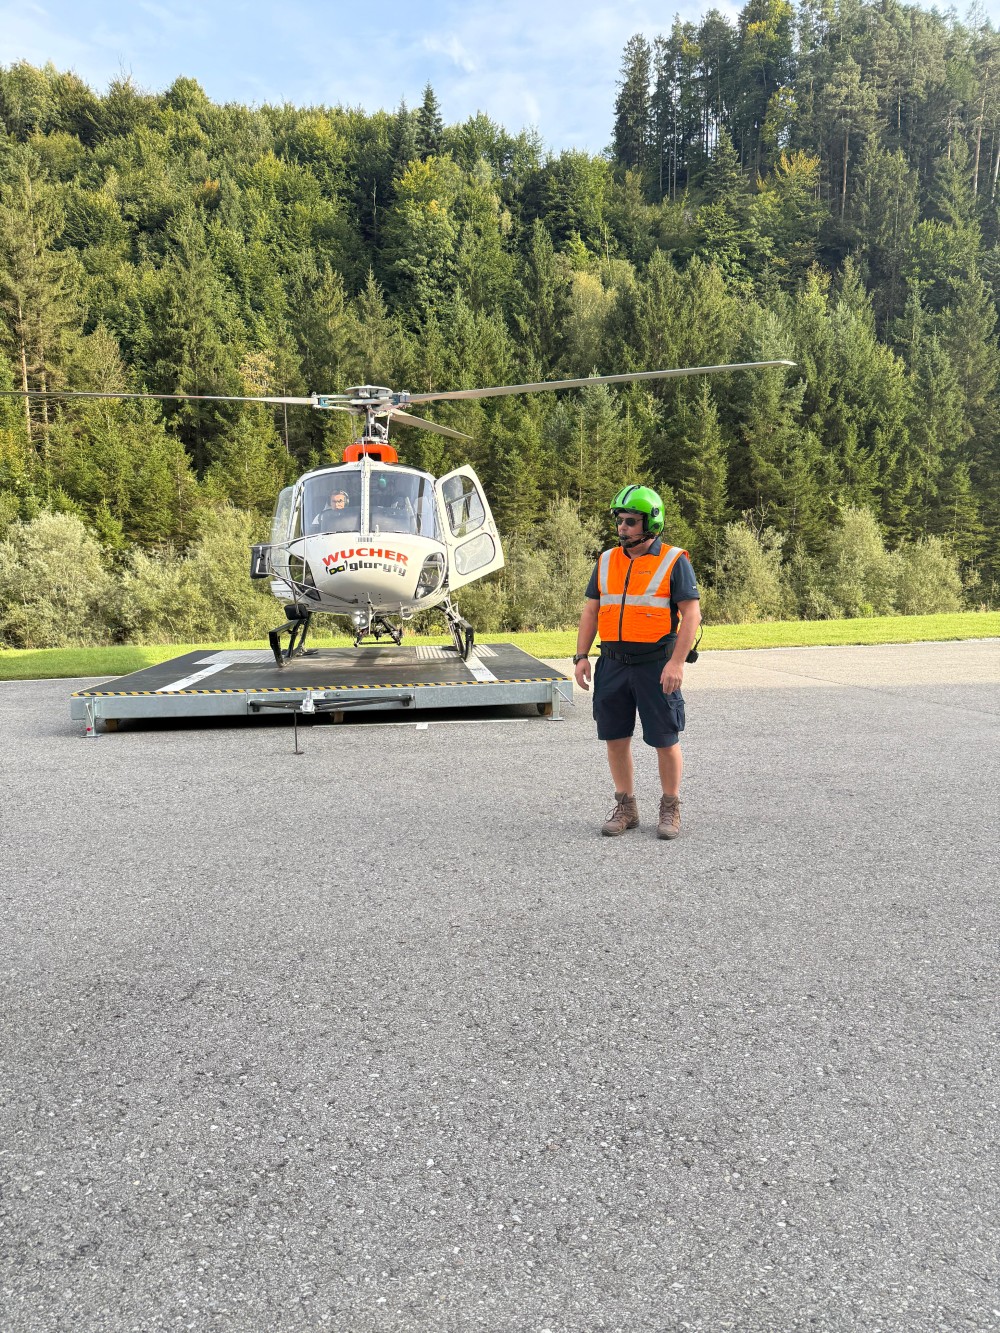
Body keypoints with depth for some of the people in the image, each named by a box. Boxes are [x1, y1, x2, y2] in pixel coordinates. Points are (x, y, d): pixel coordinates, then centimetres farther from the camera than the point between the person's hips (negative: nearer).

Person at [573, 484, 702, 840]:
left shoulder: (674, 561, -5)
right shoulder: (606, 561, 10)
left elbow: (691, 614, -9)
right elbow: (591, 611, 12)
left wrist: (676, 662, -17)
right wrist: (581, 656, 3)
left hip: (656, 666, -4)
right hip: (613, 664, 5)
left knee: (665, 741, 4)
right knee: (615, 738, 8)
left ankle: (670, 808, 20)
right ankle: (625, 807, 22)